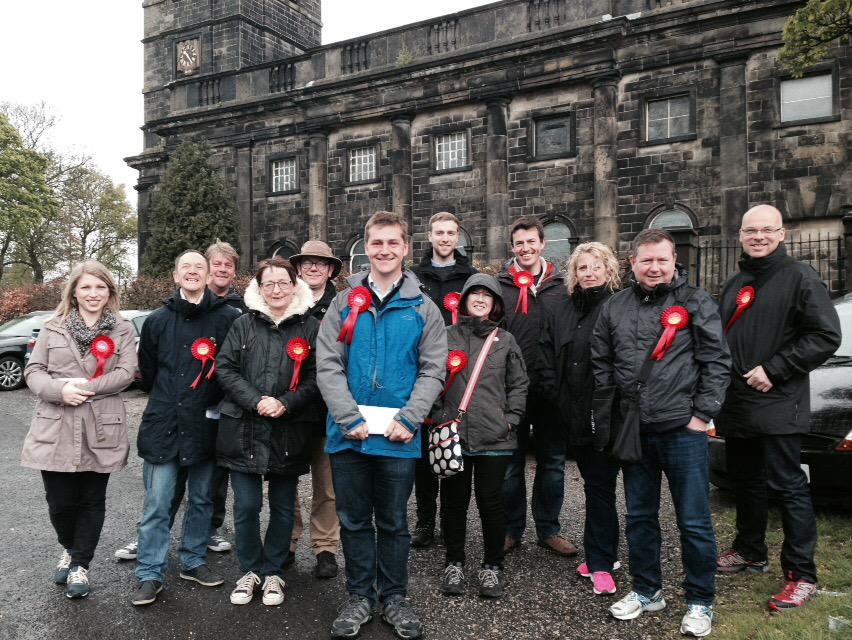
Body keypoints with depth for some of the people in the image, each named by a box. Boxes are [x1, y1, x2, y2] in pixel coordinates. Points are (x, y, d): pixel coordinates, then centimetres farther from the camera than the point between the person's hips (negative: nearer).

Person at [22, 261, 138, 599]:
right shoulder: (53, 328, 8)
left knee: (92, 501, 9)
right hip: (56, 429, 1)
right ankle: (71, 549, 37)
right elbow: (33, 371, 4)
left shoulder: (122, 330, 4)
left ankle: (80, 565, 26)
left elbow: (126, 372, -7)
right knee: (59, 501, 7)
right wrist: (61, 390, -15)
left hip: (100, 429, -1)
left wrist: (87, 388, -18)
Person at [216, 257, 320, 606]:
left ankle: (273, 571, 29)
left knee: (282, 506, 11)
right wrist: (256, 401, -14)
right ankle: (250, 569, 26)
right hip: (243, 430, 1)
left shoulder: (310, 328, 1)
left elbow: (316, 378, -2)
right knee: (246, 505, 6)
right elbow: (225, 368, -2)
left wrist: (285, 404, -16)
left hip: (289, 432, 0)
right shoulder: (243, 324, 4)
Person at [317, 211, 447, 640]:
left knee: (394, 522, 13)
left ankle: (394, 597, 30)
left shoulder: (423, 308, 3)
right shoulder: (344, 303, 3)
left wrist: (408, 420, -14)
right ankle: (360, 597, 30)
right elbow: (327, 366, -3)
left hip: (399, 438, -1)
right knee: (354, 520, 13)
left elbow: (432, 370, -2)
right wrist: (351, 419, -13)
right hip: (348, 435, 1)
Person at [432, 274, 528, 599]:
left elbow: (519, 384, 9)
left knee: (490, 500, 6)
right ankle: (454, 563, 26)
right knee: (454, 501, 10)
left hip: (494, 437, 0)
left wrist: (511, 419, -1)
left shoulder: (505, 341, 8)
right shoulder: (446, 337, 6)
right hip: (453, 435, 0)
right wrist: (437, 415, -4)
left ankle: (493, 565, 23)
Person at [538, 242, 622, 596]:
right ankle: (605, 553, 30)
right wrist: (558, 397, 2)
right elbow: (547, 364, 12)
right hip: (576, 417, 6)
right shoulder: (560, 315, 12)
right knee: (595, 484, 16)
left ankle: (600, 562, 12)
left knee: (599, 485, 0)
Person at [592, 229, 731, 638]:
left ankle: (700, 602, 22)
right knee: (640, 517, 15)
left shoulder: (696, 302, -2)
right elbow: (601, 364, 11)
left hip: (683, 430, -3)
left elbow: (717, 361, -5)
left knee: (694, 522, 5)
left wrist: (702, 414, -9)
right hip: (633, 431, 4)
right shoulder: (615, 307, 8)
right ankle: (646, 590, 31)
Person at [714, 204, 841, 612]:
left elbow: (826, 336, -13)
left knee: (787, 486, -2)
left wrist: (774, 370, -17)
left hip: (777, 407, -7)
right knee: (745, 482, 17)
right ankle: (750, 551, 32)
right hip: (736, 407, 7)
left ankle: (801, 574, 8)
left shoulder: (800, 278, -6)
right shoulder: (734, 286, 17)